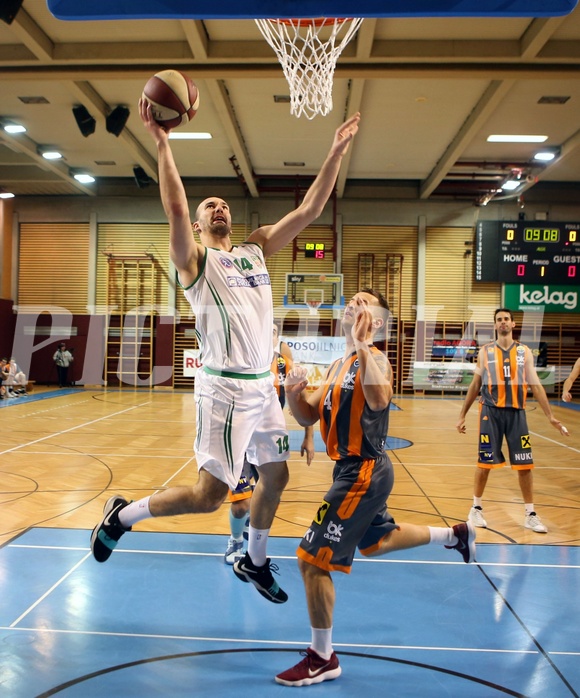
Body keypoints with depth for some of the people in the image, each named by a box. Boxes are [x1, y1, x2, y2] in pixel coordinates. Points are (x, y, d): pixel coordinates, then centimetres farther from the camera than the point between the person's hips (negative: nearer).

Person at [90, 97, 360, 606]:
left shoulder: (256, 250, 14)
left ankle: (254, 562, 37)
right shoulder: (194, 257, -2)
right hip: (226, 388, -7)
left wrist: (337, 152, 5)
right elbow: (175, 208, -23)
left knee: (275, 475, 16)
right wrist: (162, 143, -25)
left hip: (264, 385, 7)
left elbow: (309, 210, 9)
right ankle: (123, 513, 15)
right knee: (209, 495, -7)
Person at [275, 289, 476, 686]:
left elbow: (379, 400, -38)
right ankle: (456, 535, 47)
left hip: (363, 473, -10)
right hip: (357, 471, 10)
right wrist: (293, 391, -10)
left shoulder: (374, 359, -16)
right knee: (376, 543, 30)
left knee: (312, 559, -7)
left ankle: (322, 659, 10)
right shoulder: (339, 366, 11)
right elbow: (309, 416, 10)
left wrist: (362, 345, -38)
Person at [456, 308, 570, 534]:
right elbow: (475, 386, 9)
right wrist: (462, 416, 8)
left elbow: (536, 386, 6)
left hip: (516, 412, 1)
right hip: (491, 412, -1)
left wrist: (551, 416, 1)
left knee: (525, 465, 3)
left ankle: (530, 514, 16)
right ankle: (476, 508, 19)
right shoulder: (485, 351, 5)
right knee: (485, 463, 2)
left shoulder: (524, 352, 7)